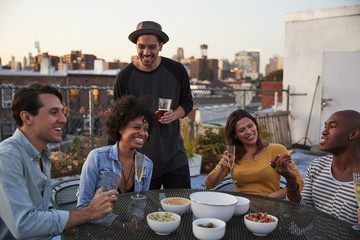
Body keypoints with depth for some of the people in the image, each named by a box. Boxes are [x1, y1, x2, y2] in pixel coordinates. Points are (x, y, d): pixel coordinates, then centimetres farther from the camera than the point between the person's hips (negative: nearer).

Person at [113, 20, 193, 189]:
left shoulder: (176, 70, -2)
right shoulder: (124, 77, -5)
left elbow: (187, 102, 12)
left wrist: (174, 115, -12)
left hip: (174, 156, 1)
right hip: (139, 159, -1)